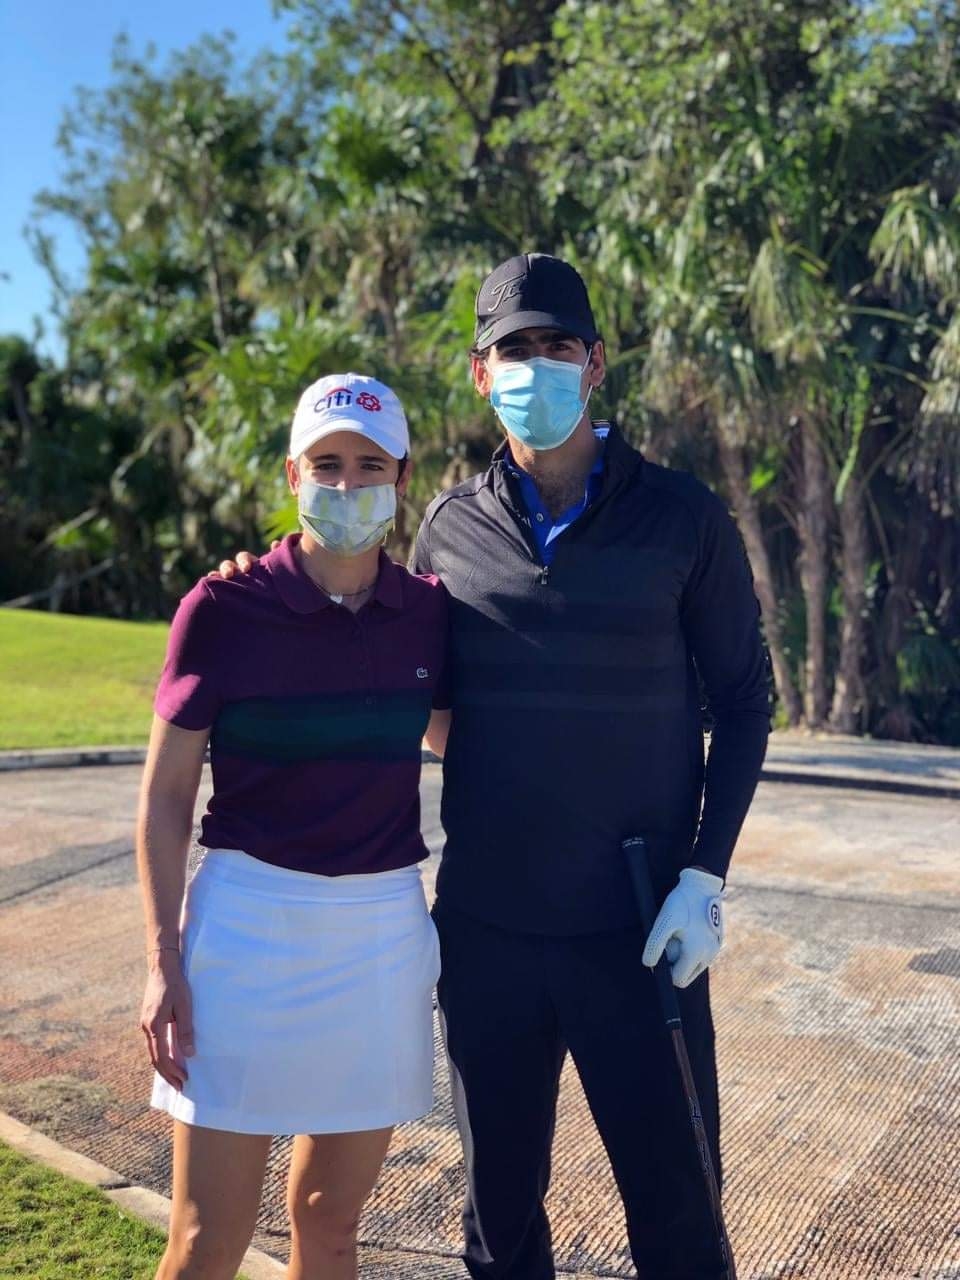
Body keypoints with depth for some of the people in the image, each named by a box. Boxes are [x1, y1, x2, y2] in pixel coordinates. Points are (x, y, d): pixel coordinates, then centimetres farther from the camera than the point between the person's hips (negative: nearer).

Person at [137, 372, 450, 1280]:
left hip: (384, 930, 3)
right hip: (249, 920, -3)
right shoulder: (223, 608, -7)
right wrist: (163, 960, -7)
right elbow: (165, 794, -3)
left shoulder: (428, 613, 1)